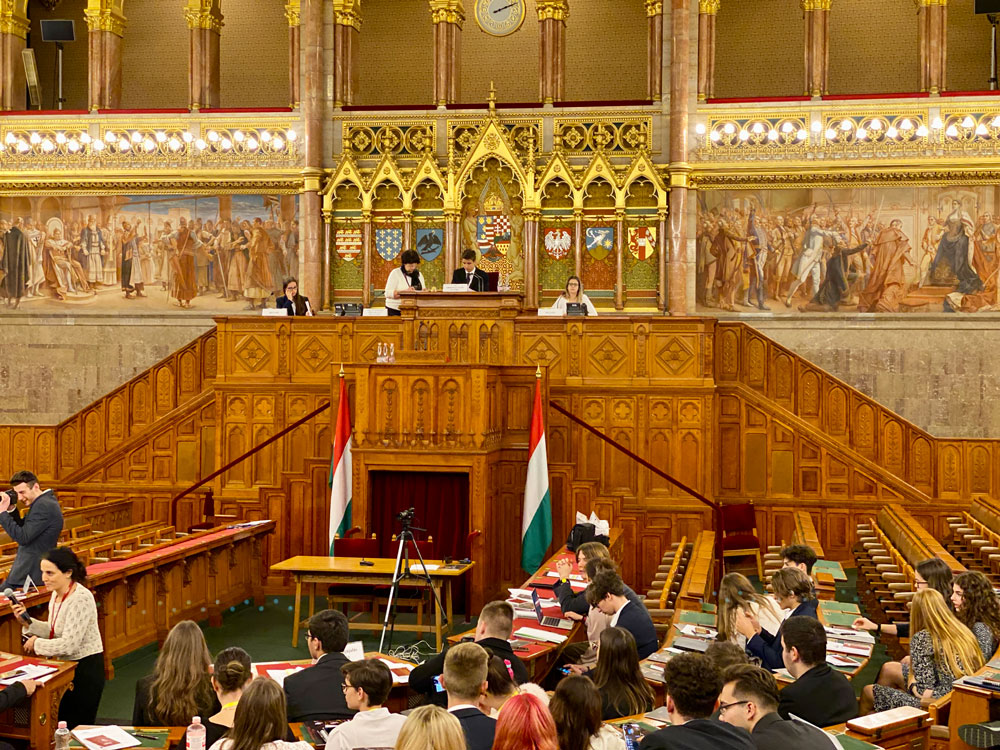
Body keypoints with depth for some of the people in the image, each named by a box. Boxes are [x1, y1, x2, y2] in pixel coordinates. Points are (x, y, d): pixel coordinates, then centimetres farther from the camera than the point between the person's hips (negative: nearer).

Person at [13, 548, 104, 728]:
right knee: (64, 723, 15)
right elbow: (54, 631, 10)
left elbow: (68, 644, -26)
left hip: (86, 668, -9)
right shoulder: (57, 594, 4)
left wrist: (37, 643, -12)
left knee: (77, 728, 0)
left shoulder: (80, 598, -24)